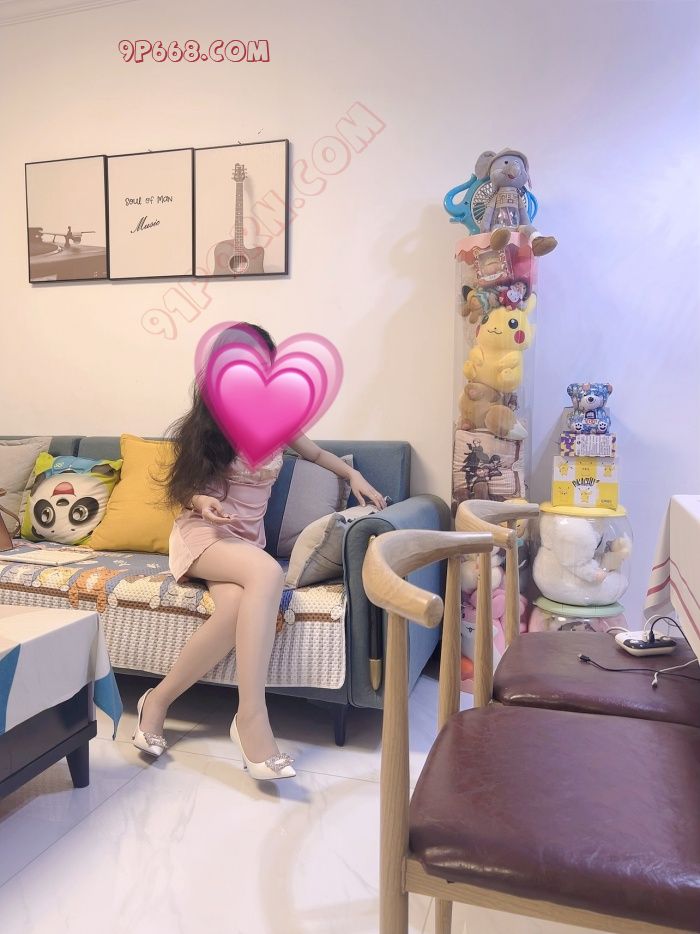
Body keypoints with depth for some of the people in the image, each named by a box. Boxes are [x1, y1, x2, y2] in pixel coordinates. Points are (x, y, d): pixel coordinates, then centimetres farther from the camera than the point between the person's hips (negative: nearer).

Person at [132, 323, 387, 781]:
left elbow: (317, 453, 26)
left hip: (246, 540, 3)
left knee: (236, 609, -35)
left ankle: (159, 700, -17)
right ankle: (252, 715, -36)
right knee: (268, 573, -37)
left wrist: (355, 476, 9)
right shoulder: (205, 425, 0)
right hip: (202, 535, -3)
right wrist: (201, 501, -17)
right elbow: (181, 489, 6)